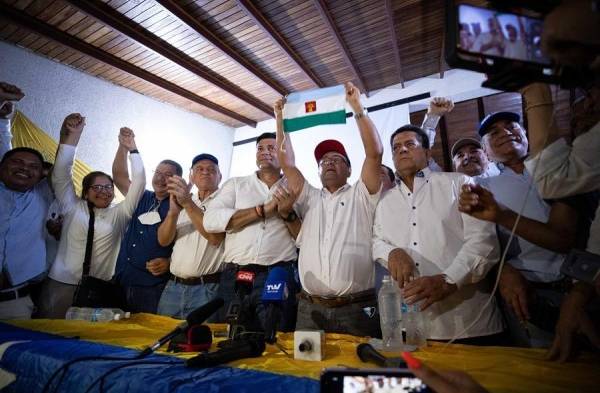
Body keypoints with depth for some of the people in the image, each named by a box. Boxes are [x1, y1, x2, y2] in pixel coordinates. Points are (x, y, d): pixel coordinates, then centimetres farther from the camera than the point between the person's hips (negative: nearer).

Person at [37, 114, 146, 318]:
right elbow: (61, 173, -3)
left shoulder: (119, 214, 3)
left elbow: (138, 183, -4)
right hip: (61, 283, 1)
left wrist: (132, 149, -7)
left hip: (100, 288, 0)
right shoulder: (73, 208, 6)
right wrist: (73, 136, -9)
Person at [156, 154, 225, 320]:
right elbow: (163, 240, 2)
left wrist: (188, 203, -24)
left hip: (206, 288, -4)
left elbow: (216, 237, -19)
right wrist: (173, 211, -17)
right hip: (173, 286, 5)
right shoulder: (183, 201, 13)